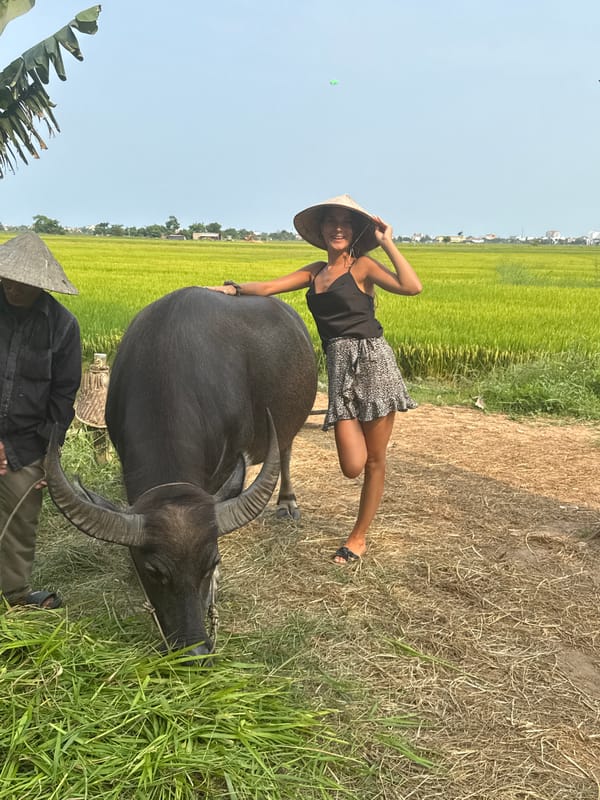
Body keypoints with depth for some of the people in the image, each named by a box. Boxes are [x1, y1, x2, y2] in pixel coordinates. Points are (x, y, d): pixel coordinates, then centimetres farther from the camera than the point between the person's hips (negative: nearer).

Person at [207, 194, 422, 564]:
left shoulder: (362, 265, 2)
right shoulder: (315, 271, 17)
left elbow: (413, 286, -13)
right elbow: (268, 287, 13)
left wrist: (387, 242, -9)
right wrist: (232, 288, -2)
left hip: (373, 360, -3)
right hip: (340, 368, 4)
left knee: (374, 460, 6)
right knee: (352, 465, -8)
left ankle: (359, 537, 21)